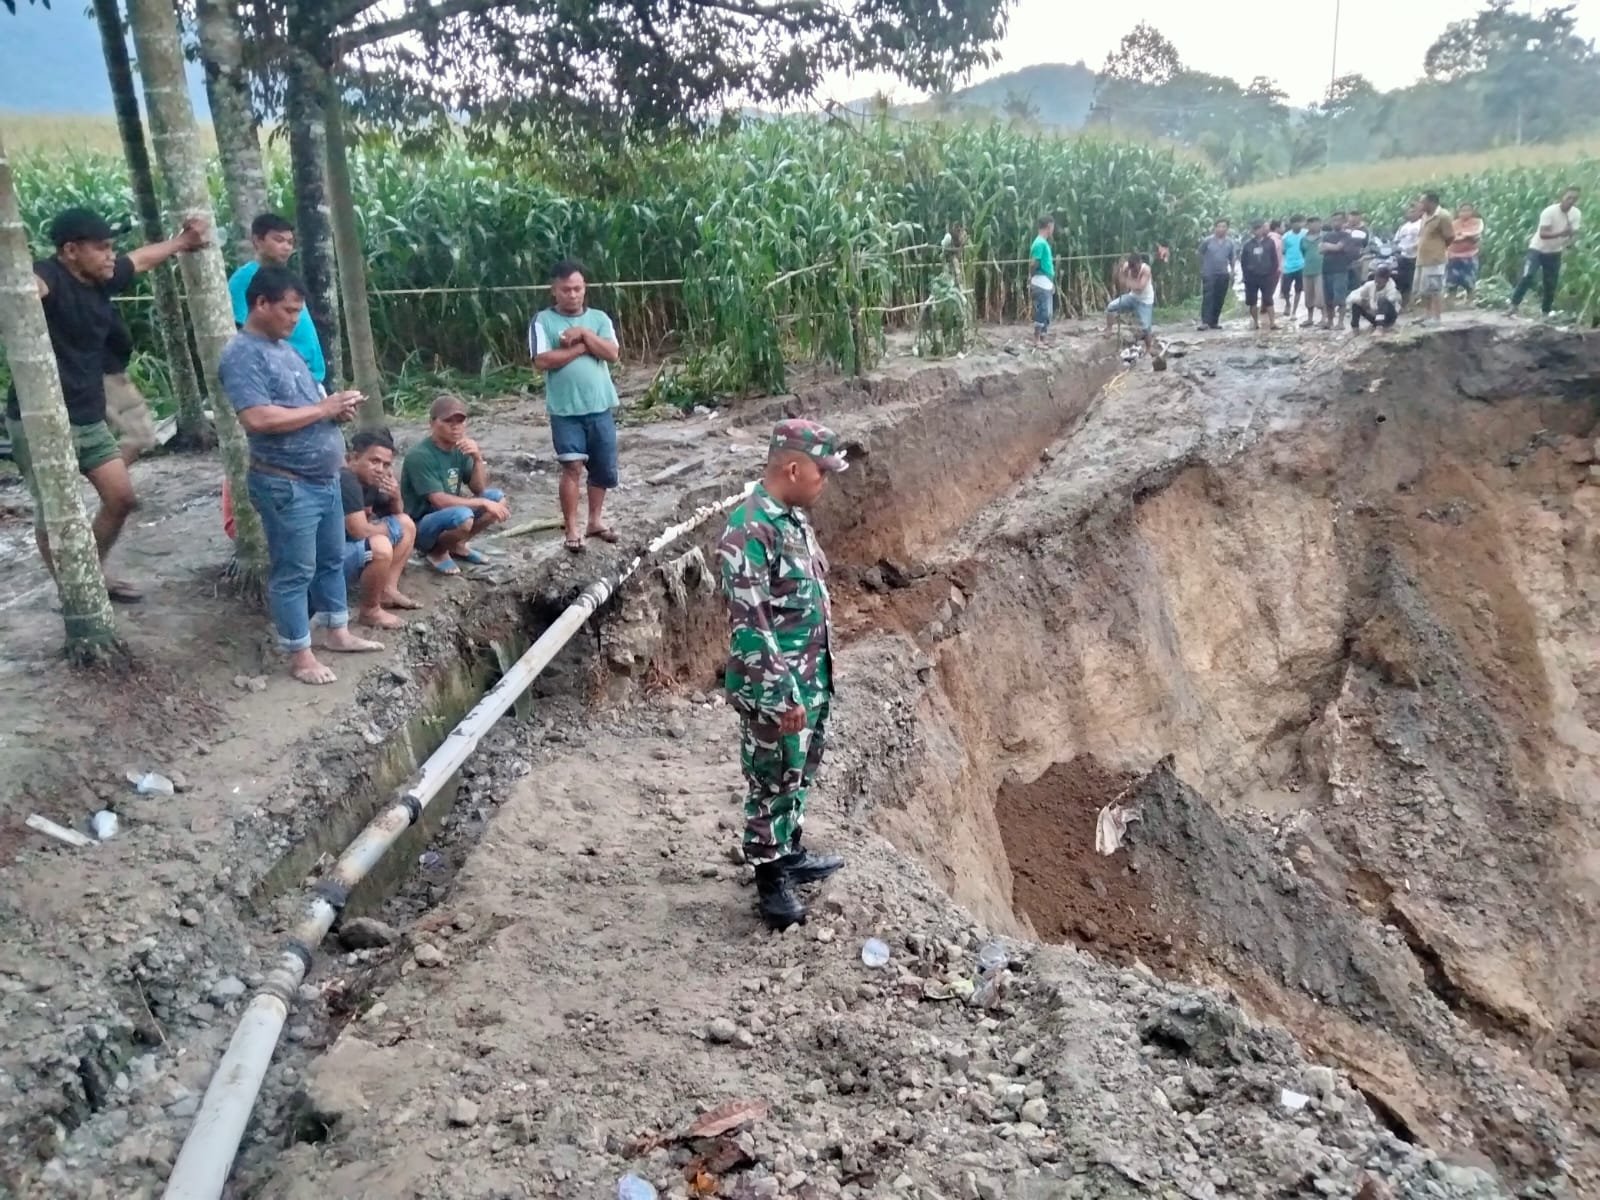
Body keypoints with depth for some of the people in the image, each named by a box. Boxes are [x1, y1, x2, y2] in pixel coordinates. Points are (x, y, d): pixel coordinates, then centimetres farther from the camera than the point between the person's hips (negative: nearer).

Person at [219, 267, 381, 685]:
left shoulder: (282, 347, 14)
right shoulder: (243, 354, -16)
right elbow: (258, 418, -27)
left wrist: (337, 409, 1)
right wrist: (324, 408, -20)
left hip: (324, 478, 10)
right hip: (287, 485, -9)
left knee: (332, 559, 19)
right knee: (294, 571, 1)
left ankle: (338, 632, 33)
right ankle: (300, 654, 11)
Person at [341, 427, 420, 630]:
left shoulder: (370, 482, 4)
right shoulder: (345, 480, -23)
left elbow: (397, 517, 17)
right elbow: (360, 531, -30)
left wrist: (395, 497, -6)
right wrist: (388, 528, -8)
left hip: (350, 547, 10)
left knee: (406, 523, 12)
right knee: (380, 546, -35)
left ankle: (388, 590, 9)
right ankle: (369, 611, -12)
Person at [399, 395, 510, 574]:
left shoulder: (459, 449, 0)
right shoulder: (420, 455, -23)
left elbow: (478, 489, -2)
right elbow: (440, 501, -27)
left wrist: (478, 459, -19)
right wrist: (484, 503, -24)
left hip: (450, 514, 8)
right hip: (420, 526, -8)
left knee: (497, 497, -4)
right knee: (463, 516, -36)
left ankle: (457, 545, 11)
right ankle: (436, 552, -3)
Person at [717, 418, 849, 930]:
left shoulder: (793, 517, 5)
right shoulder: (749, 532, -25)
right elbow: (749, 626, -26)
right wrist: (783, 697, -23)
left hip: (812, 677, 9)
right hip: (774, 689, -9)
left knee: (798, 774, 23)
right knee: (771, 783, 8)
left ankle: (791, 854, 42)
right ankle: (770, 880, 24)